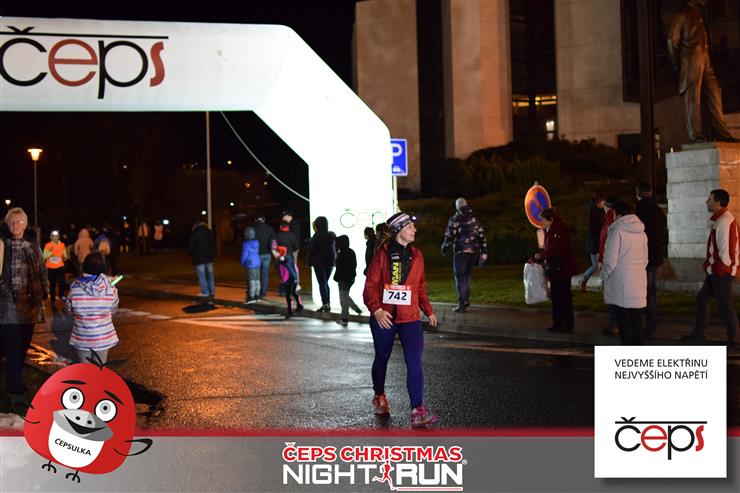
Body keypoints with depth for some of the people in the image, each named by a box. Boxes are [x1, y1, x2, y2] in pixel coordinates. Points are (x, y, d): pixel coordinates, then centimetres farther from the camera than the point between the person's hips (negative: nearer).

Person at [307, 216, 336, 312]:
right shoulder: (332, 235, 5)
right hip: (330, 261, 6)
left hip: (319, 262, -6)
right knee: (326, 283, 16)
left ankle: (325, 304, -5)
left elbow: (311, 248, -16)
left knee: (322, 283, -1)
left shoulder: (318, 235, -14)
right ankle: (327, 304, 16)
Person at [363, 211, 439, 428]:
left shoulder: (416, 255, 8)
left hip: (410, 318, 2)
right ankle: (379, 397, 40)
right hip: (384, 318, -2)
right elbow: (370, 286, -8)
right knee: (382, 358, 16)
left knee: (414, 363, -11)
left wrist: (428, 311, 17)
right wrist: (376, 309, -22)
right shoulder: (382, 254, -6)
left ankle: (418, 411, -14)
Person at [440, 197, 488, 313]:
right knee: (467, 277, 19)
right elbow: (482, 236, 9)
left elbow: (449, 236, -7)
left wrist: (444, 249, 5)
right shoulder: (474, 220, 11)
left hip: (460, 252, -5)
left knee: (460, 278, -1)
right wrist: (484, 251, 12)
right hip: (473, 252, 5)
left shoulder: (454, 220, -5)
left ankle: (462, 304, -6)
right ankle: (466, 300, 22)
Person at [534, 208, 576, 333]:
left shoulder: (560, 229, -17)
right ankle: (557, 324, 19)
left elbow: (555, 248, -24)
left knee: (564, 297, -4)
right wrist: (537, 258, 6)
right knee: (556, 297, 13)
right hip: (554, 269, 10)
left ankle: (568, 326, 2)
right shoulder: (550, 231, 13)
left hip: (563, 269, -10)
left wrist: (541, 255, -15)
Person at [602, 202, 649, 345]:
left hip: (621, 282, -6)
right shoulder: (641, 231, 10)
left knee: (623, 319, -2)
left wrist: (604, 275, 0)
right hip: (638, 282, 6)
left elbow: (611, 259, -13)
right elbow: (645, 259, 16)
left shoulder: (617, 230, -11)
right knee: (635, 318, 12)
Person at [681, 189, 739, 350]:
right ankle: (698, 333, 24)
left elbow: (726, 249, -24)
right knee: (702, 298, 16)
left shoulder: (724, 222, -20)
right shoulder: (720, 219, 13)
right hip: (715, 270, 11)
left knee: (725, 306, -3)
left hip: (721, 272, -11)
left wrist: (720, 270, -18)